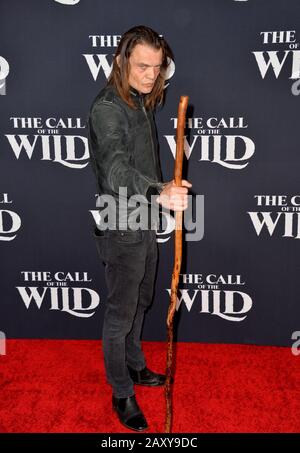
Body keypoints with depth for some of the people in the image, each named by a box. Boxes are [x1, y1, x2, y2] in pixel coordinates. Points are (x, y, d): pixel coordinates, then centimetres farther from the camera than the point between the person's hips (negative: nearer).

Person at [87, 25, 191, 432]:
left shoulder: (144, 102, 8)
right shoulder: (107, 108, -20)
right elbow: (116, 169, -42)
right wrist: (157, 192, -55)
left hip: (146, 223, 9)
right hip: (122, 229, -9)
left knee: (139, 304, 23)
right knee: (120, 315, 7)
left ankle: (135, 367, 44)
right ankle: (122, 393, 26)